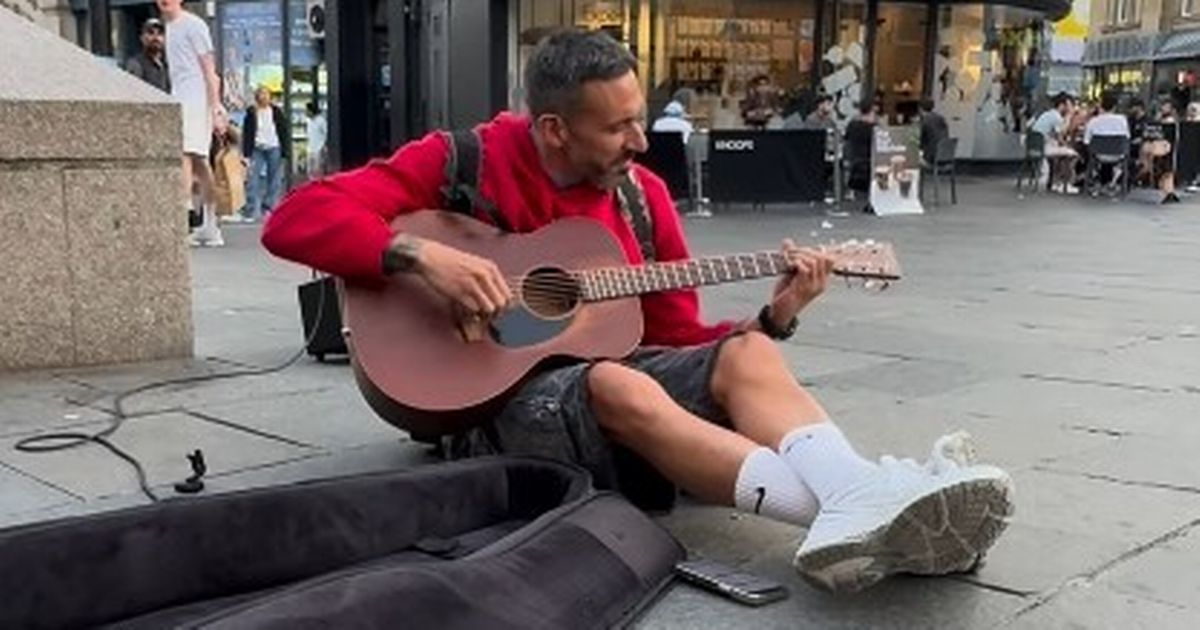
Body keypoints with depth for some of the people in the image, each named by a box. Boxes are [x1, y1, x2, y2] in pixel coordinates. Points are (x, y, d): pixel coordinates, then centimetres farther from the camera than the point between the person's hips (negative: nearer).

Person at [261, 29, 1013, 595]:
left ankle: (867, 499, -47)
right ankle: (850, 509, -48)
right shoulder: (464, 162, -6)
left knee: (746, 355, -21)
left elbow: (679, 339, 9)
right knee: (619, 384, -35)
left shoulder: (641, 193, 6)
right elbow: (296, 218, -14)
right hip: (498, 400, -5)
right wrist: (421, 253, -29)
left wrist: (774, 316, -8)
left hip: (617, 378, 5)